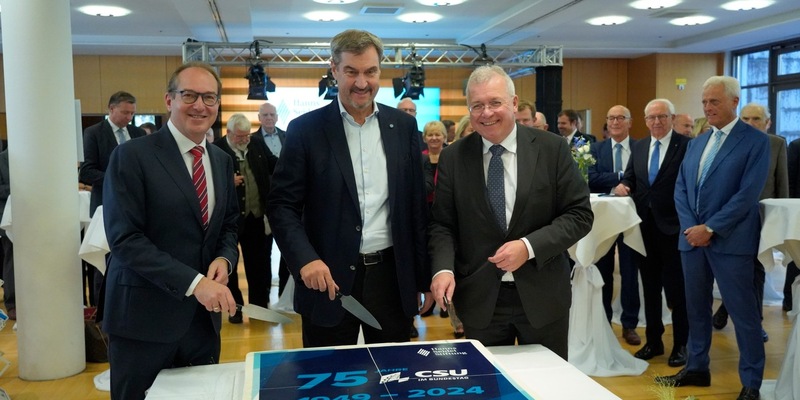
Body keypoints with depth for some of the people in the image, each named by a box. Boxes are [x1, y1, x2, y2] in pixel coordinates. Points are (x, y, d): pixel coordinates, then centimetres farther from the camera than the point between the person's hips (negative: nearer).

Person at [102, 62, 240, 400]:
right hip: (144, 316, -5)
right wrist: (193, 282, -24)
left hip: (204, 314, 6)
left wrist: (225, 258, -7)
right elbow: (124, 239, -17)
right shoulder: (131, 156, -10)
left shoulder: (222, 161, 10)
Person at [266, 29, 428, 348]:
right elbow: (282, 205, -5)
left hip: (393, 275, 3)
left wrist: (423, 277, 7)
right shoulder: (305, 129, -4)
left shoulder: (403, 126, 5)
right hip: (329, 277, -2)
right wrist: (305, 259, -21)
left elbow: (416, 202, 7)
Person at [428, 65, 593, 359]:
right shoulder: (453, 158, 0)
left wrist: (529, 247, -18)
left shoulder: (552, 149, -4)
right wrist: (443, 268, -16)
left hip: (542, 295, 0)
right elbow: (442, 224, 2)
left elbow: (579, 214, -5)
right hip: (479, 299, 1)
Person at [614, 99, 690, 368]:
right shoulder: (639, 147, 12)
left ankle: (681, 344, 19)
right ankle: (653, 341, 28)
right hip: (645, 225, 6)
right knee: (649, 287, 15)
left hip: (673, 225, -6)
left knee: (677, 288, 5)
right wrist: (622, 185, -8)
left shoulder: (686, 146, -7)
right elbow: (630, 178, 15)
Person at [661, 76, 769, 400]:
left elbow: (747, 194, -14)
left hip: (731, 240, -6)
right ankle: (697, 368, 28)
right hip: (692, 236, 6)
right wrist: (690, 227, -6)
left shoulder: (755, 141, -5)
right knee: (696, 307, 14)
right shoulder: (697, 143, 14)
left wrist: (709, 229, -17)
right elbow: (681, 188, 10)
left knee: (743, 312, 2)